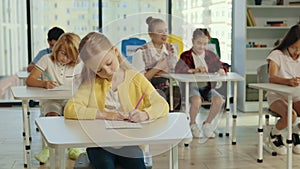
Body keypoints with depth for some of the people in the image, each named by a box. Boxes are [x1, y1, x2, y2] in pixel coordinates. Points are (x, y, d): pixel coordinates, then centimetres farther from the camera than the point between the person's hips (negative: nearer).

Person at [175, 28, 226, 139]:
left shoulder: (211, 55, 13)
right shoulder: (186, 56, 0)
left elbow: (220, 67, 16)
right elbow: (177, 70, -16)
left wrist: (221, 70, -9)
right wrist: (195, 70, -23)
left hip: (207, 86, 4)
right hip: (192, 86, -4)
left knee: (219, 100, -24)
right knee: (197, 100, -34)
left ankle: (207, 123, 3)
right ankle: (192, 125, -2)